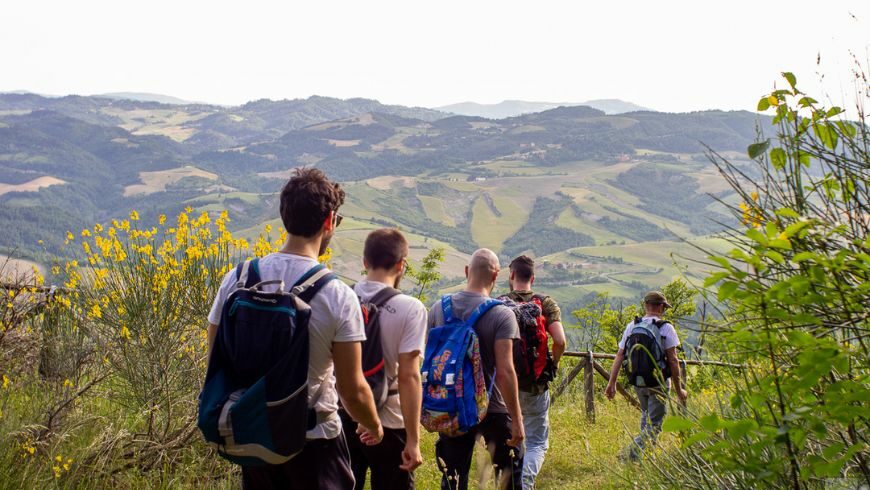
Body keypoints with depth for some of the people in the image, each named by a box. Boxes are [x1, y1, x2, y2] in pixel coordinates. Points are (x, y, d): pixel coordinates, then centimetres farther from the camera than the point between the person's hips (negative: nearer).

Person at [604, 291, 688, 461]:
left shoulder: (631, 327, 3)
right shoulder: (666, 328, -9)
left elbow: (619, 356, 1)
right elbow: (673, 360, -10)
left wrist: (612, 383, 5)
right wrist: (678, 389, -4)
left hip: (637, 382, 5)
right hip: (658, 383, -5)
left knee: (646, 414, 26)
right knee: (654, 424, 0)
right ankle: (633, 449, -21)